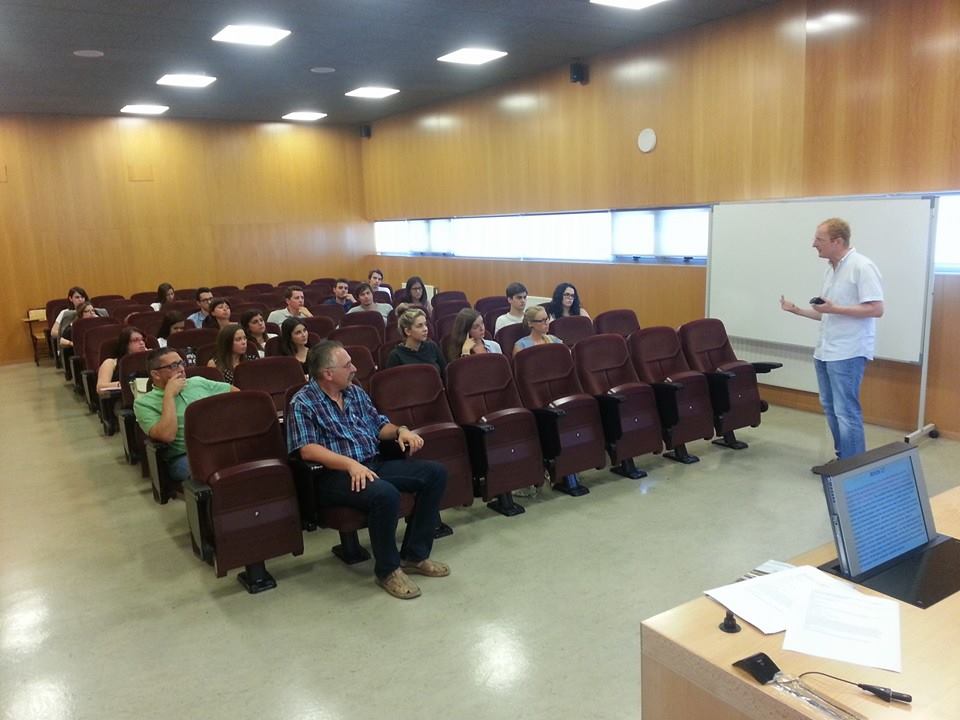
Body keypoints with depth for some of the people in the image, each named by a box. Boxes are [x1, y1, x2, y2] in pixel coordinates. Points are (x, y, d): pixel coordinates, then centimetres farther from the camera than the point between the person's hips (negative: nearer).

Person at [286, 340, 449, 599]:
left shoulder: (356, 392, 15)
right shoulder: (303, 403, -7)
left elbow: (380, 425, 21)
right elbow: (307, 450, -18)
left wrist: (400, 430, -2)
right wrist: (350, 464, -30)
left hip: (375, 464, 8)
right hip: (335, 474, -8)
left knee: (435, 472, -7)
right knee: (385, 494, -36)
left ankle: (414, 555, 0)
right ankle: (388, 569, -11)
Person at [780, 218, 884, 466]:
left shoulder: (862, 266, -12)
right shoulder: (831, 268, 14)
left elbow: (876, 309, -18)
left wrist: (834, 308, -22)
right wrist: (796, 309, 13)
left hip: (848, 353, -9)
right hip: (825, 350, 9)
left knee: (846, 411, -7)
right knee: (831, 408, 15)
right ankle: (842, 459, 26)